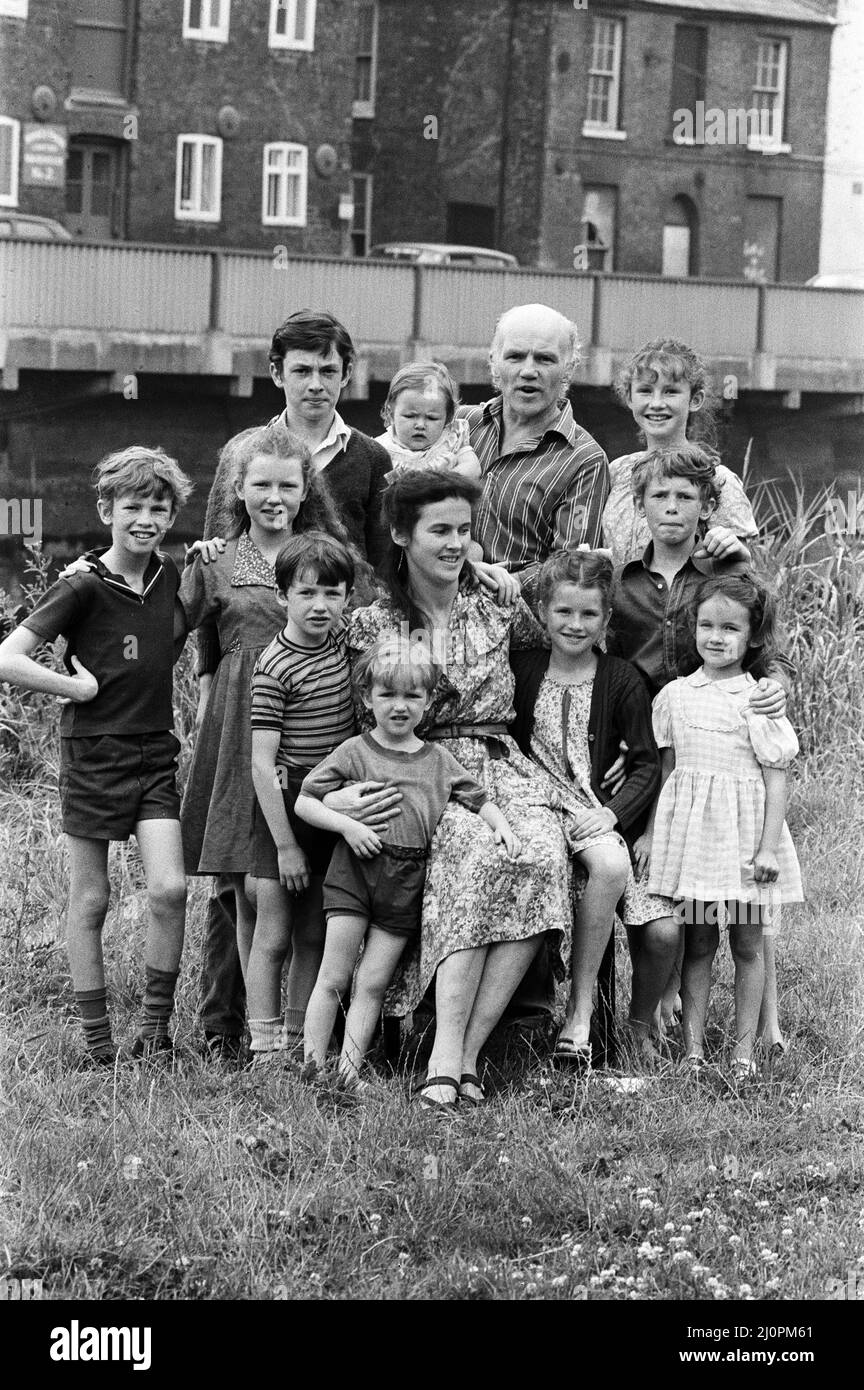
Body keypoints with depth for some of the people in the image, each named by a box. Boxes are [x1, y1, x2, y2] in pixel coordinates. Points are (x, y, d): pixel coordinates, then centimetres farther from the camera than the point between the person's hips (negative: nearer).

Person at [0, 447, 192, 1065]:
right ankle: (98, 1043, 14)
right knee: (91, 902, 5)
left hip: (156, 753, 4)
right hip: (94, 753, -4)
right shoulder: (83, 587, -12)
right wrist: (79, 688, -14)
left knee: (170, 890, -10)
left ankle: (155, 1028, 5)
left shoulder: (172, 576, 3)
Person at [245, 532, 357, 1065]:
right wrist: (285, 845, -17)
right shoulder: (274, 667, -16)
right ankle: (266, 1049, 7)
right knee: (274, 938, 0)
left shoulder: (342, 639, 2)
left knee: (317, 936, 11)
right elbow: (262, 763, -17)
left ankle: (305, 1042, 20)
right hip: (285, 804, -6)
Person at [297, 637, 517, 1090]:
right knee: (333, 978, -2)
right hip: (354, 871, -2)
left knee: (372, 984, 3)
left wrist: (500, 824, -1)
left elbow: (478, 799, 18)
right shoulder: (354, 752, 0)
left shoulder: (439, 760, 10)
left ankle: (350, 1073, 6)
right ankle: (312, 1067, 3)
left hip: (407, 884, 2)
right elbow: (305, 802, 0)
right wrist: (347, 825, -13)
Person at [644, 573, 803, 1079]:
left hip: (743, 830, -3)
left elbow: (776, 779, -6)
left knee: (747, 944, 5)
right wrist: (652, 832, 10)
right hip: (689, 831, 3)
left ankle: (744, 1050, 12)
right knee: (697, 942, 6)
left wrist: (769, 848, -11)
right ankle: (693, 1047, 11)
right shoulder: (675, 695, 6)